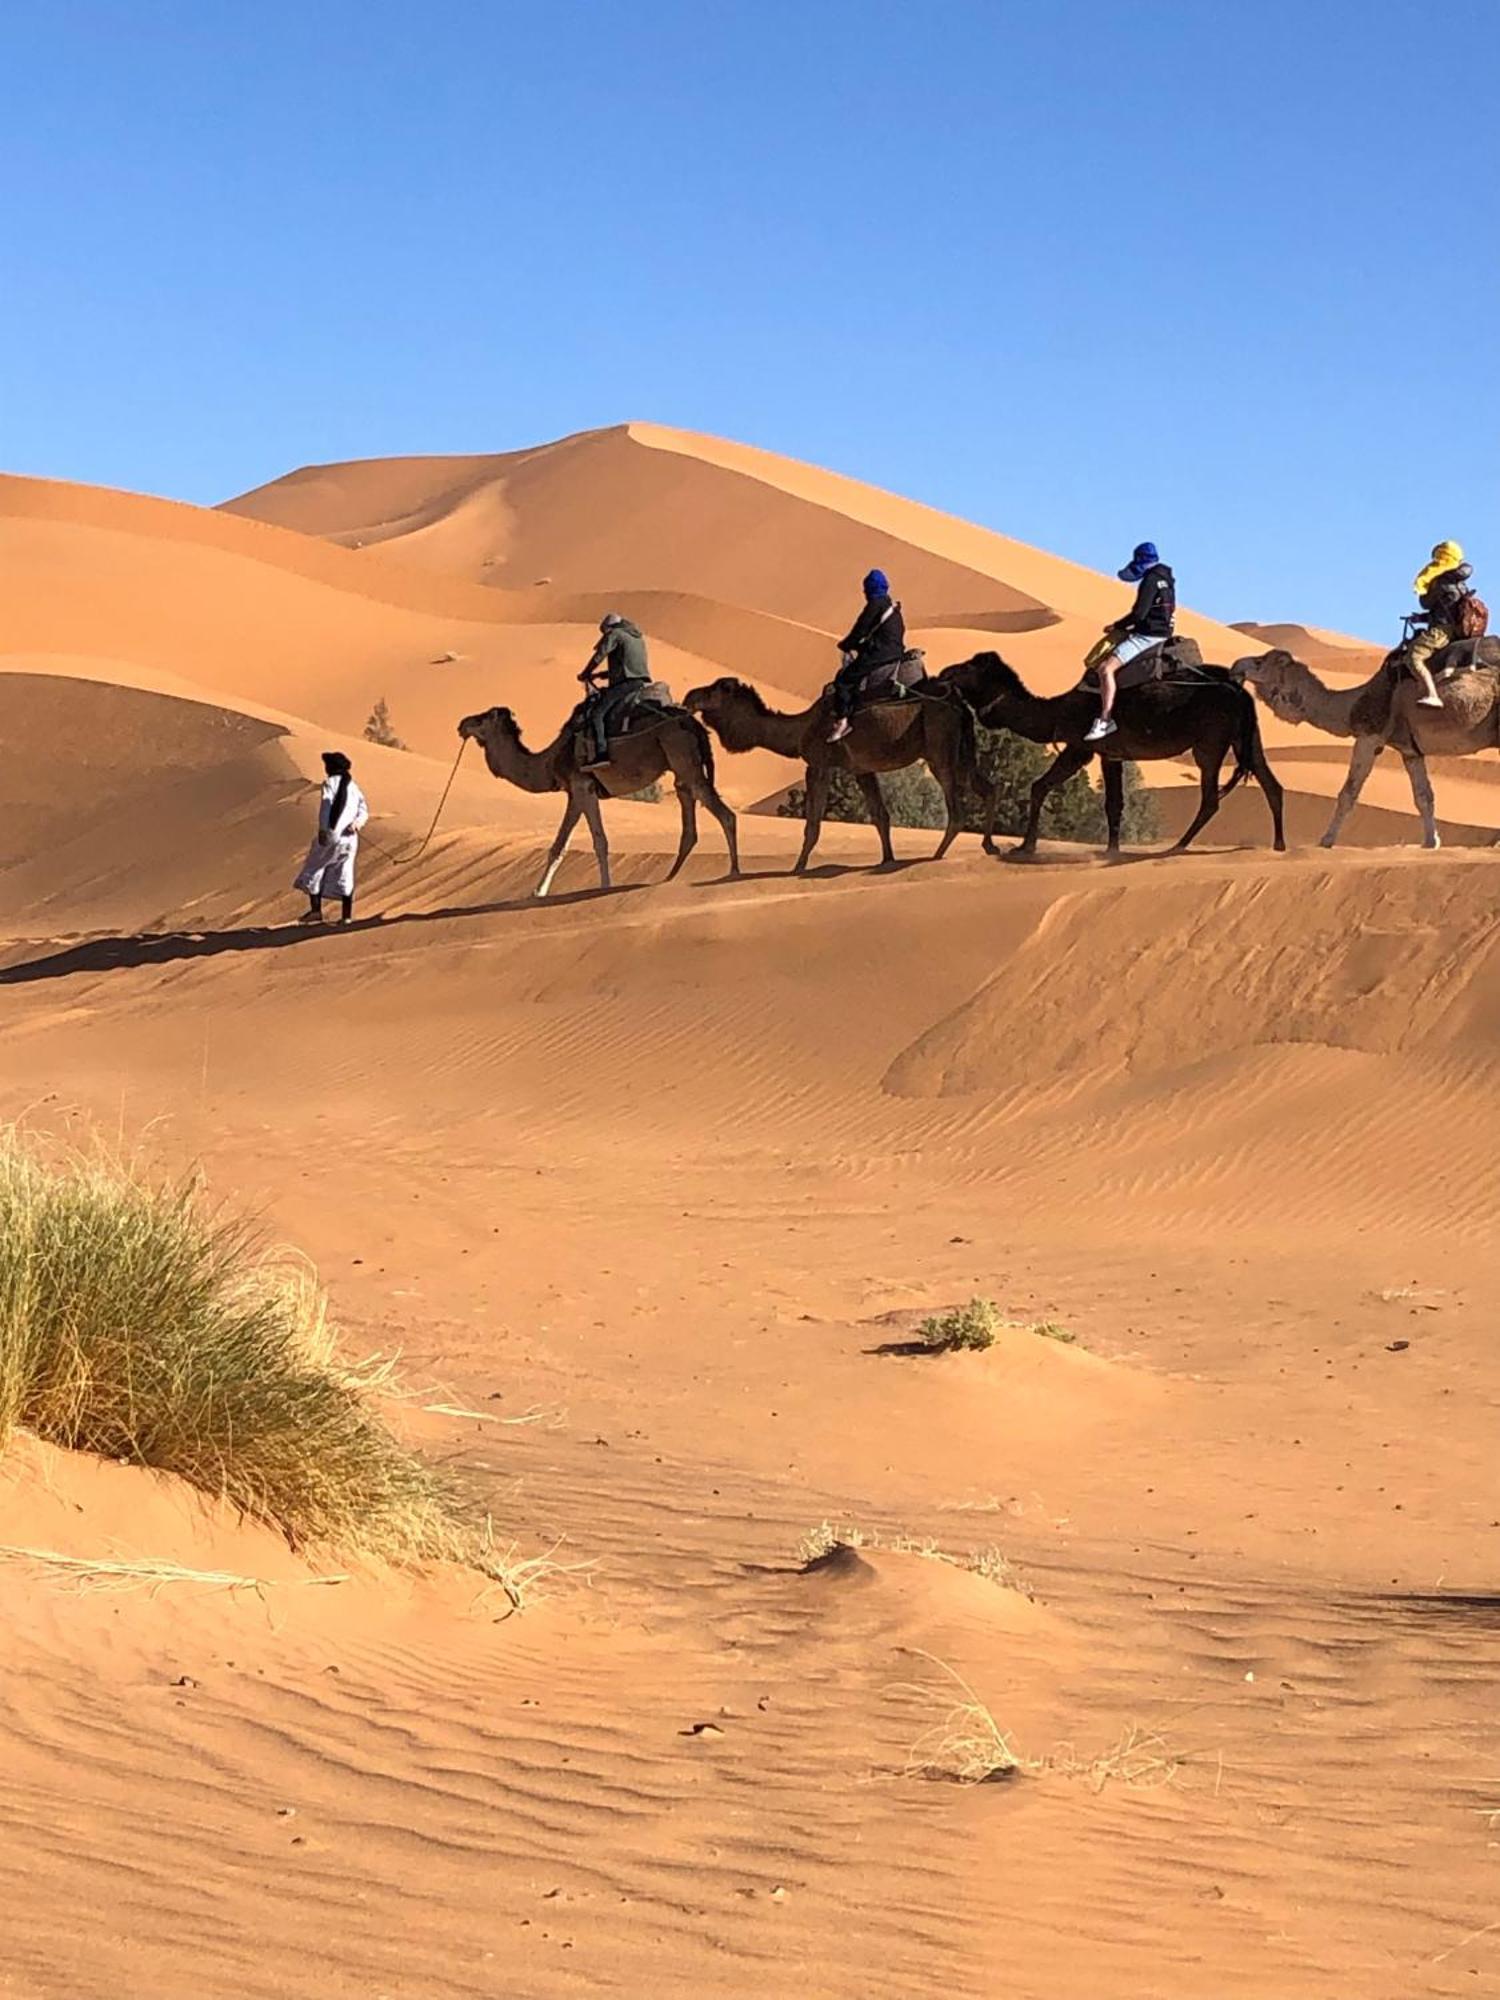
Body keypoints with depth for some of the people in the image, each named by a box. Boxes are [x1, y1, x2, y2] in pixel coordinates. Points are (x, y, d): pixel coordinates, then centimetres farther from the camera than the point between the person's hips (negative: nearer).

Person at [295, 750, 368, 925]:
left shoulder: (330, 783, -5)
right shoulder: (353, 787, 16)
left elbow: (327, 804, -18)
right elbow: (363, 810, 8)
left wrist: (323, 829, -24)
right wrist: (357, 823, -10)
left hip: (331, 834, -6)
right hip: (350, 837, 6)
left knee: (313, 870, 6)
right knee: (344, 874, 11)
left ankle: (316, 910, -1)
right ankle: (347, 915, 6)